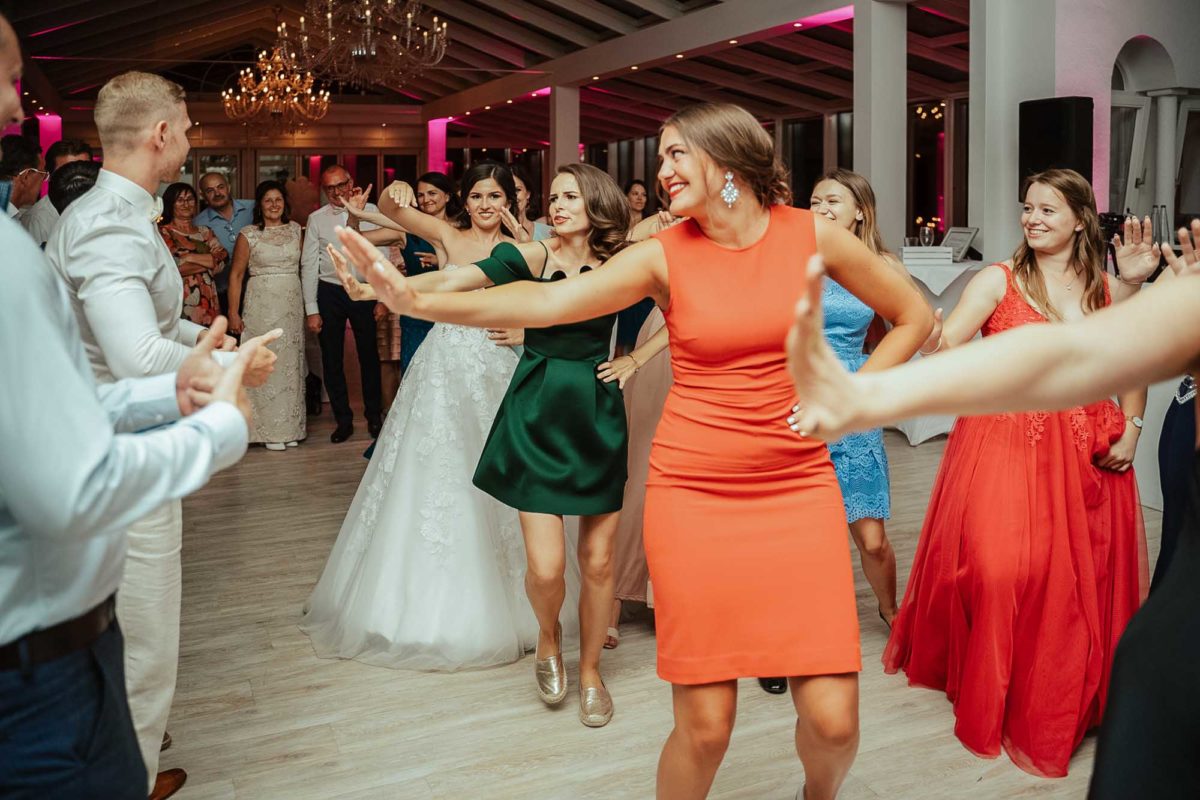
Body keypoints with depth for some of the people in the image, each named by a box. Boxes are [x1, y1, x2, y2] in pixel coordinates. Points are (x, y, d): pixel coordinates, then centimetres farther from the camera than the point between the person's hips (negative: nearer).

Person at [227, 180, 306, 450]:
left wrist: (307, 305, 4)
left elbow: (302, 265, 11)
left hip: (292, 303, 3)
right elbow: (236, 275, -2)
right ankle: (269, 430, 6)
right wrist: (233, 313, -8)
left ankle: (290, 427, 16)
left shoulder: (295, 230, 8)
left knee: (290, 363, 7)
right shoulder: (248, 234, -2)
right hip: (262, 304, -3)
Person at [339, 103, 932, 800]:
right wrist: (412, 299, -23)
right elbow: (542, 303, -13)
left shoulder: (811, 235, 1)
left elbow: (916, 316, 12)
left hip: (797, 488, 1)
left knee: (833, 719, -2)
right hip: (693, 493, 0)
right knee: (705, 725, -1)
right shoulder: (664, 255, -1)